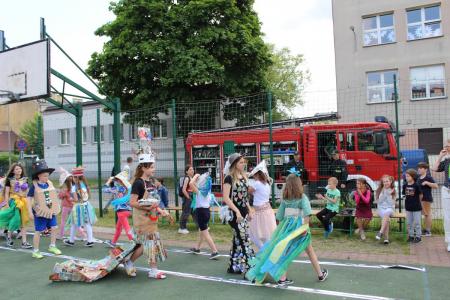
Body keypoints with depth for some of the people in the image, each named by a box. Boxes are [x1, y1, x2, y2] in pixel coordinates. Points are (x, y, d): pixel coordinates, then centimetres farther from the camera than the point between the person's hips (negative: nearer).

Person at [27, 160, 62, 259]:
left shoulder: (49, 184, 4)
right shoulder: (34, 186, -12)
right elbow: (29, 198, -10)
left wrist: (56, 208, 19)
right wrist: (30, 212, -14)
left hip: (51, 211, 5)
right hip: (40, 212, -5)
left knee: (54, 227, 5)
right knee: (38, 231, 3)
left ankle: (52, 246, 24)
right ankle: (35, 251, 16)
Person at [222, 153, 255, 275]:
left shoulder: (243, 176, 12)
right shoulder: (229, 178, -11)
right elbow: (226, 198, -16)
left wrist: (249, 211, 14)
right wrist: (237, 211, -21)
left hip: (244, 212, 8)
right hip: (234, 213, -8)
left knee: (238, 240, 12)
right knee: (244, 240, -7)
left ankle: (234, 266, 22)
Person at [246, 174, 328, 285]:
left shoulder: (285, 198, 7)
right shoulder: (302, 197, -2)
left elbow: (280, 215, 8)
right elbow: (307, 212, -18)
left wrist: (282, 228, 17)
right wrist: (306, 226, -17)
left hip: (287, 225, 2)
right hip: (299, 225, -2)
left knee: (285, 252, 5)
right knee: (310, 251, 13)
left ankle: (282, 278, -2)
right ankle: (320, 274, 26)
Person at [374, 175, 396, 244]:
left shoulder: (393, 191, 5)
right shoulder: (379, 190, 6)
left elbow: (392, 203, -2)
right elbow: (378, 201, -2)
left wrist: (389, 194, -11)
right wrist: (384, 194, -9)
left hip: (390, 209, 0)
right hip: (381, 208, 0)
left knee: (386, 213, -38)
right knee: (387, 219, -32)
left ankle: (381, 232, -44)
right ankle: (386, 238, -34)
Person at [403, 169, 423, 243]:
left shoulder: (416, 185, -14)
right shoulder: (405, 185, -1)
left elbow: (420, 195, -3)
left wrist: (417, 202, 8)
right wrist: (409, 201, 5)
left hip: (416, 207, -5)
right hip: (408, 207, 5)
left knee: (417, 223, 3)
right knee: (409, 223, 12)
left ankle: (418, 236, 14)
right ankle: (411, 236, 24)